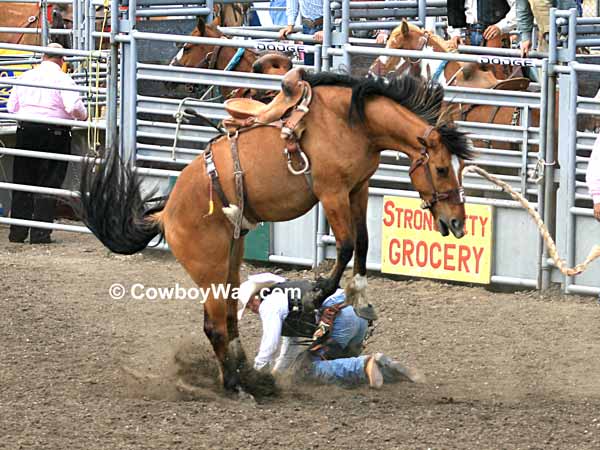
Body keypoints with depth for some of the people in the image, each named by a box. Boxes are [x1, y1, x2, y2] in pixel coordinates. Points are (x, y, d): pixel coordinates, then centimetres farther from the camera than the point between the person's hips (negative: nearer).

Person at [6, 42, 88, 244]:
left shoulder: (26, 76, 8)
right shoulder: (63, 79, -7)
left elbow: (11, 106, 11)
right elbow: (74, 107, -17)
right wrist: (84, 116, 3)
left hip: (26, 129, 4)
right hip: (54, 133, -4)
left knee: (22, 182, 12)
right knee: (48, 183, 2)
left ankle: (18, 231, 12)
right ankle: (40, 233, -2)